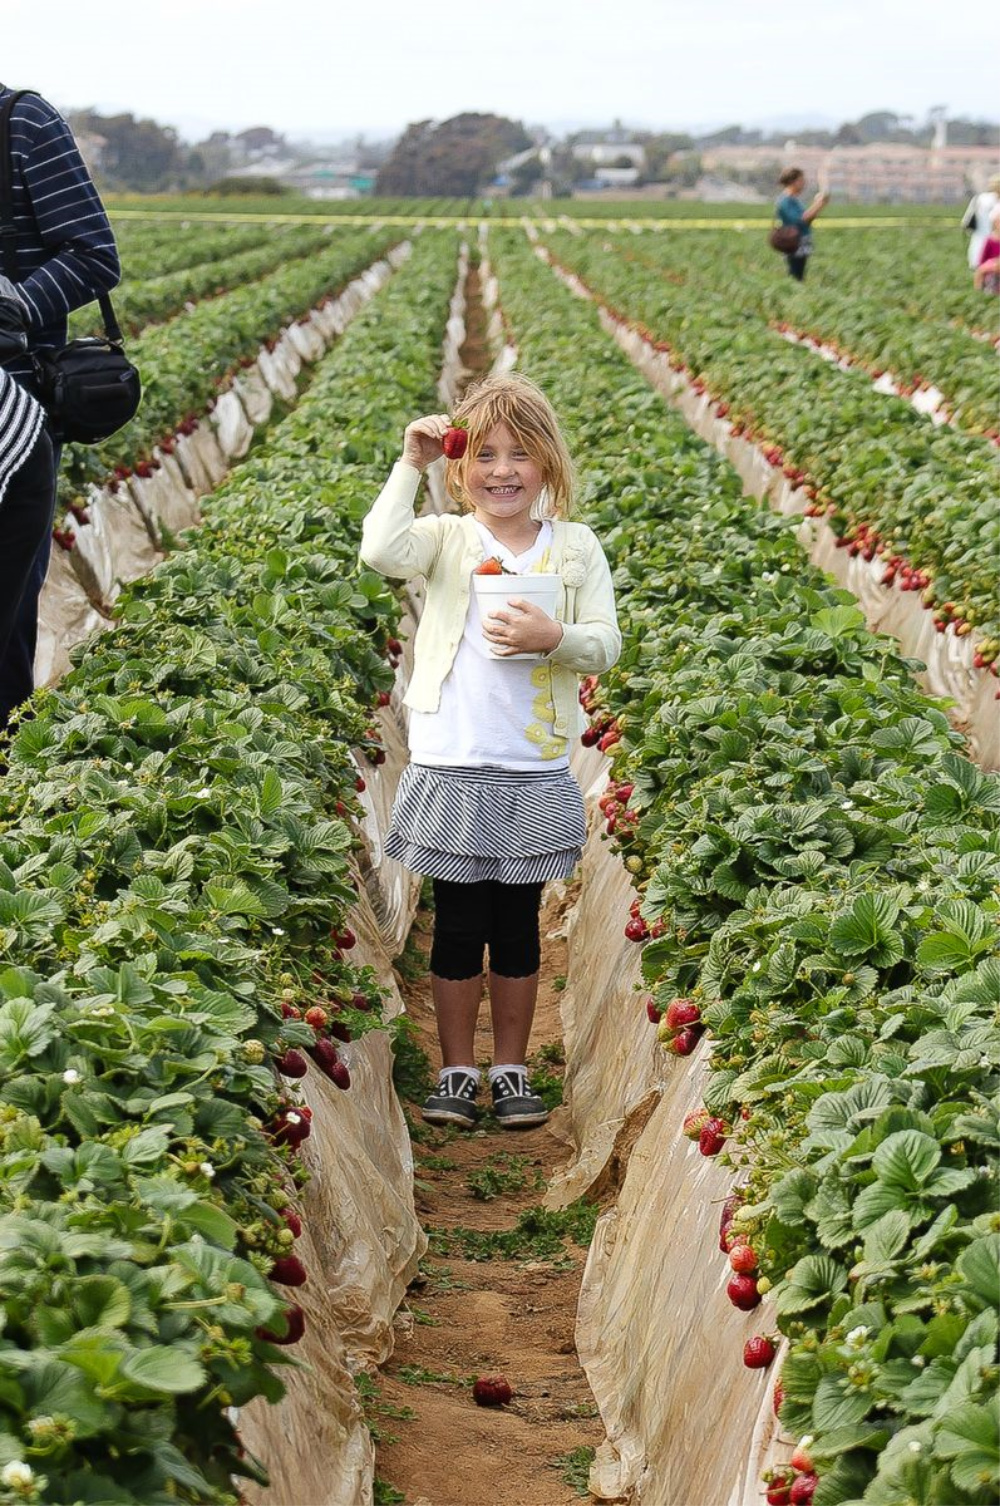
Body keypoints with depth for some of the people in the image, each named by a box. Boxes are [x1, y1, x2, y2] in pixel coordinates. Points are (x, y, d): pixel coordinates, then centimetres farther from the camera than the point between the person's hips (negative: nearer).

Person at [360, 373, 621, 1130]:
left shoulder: (575, 548, 3)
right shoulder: (447, 541, -2)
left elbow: (606, 645, -1)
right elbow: (382, 551, -23)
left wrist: (553, 637, -20)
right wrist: (410, 466, -20)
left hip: (537, 778, 1)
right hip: (452, 770, -1)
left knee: (519, 927, 12)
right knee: (458, 926, 7)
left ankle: (511, 1071, 24)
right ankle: (457, 1072, 20)